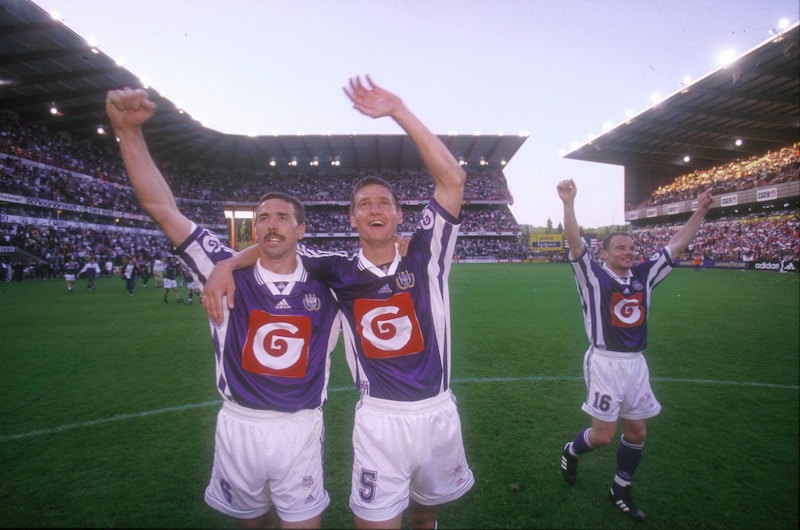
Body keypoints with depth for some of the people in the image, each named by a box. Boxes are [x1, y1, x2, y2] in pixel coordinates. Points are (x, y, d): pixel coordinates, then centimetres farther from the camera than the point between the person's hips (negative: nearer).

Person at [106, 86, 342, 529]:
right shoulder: (228, 272, -6)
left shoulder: (325, 283, -5)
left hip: (300, 429, -1)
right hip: (238, 425, 1)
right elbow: (163, 209, -12)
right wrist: (129, 130, -18)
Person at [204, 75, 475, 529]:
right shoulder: (341, 270, -4)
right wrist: (226, 265, -11)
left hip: (438, 411, 1)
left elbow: (453, 180, -15)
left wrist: (399, 111, -18)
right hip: (379, 418, -1)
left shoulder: (425, 256, -7)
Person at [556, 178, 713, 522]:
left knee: (636, 433, 14)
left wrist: (701, 211, 12)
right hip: (605, 364, -6)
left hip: (636, 364, 6)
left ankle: (620, 490, 35)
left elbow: (677, 245, 14)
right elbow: (575, 243, -21)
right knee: (603, 436, -1)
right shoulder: (594, 276, -8)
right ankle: (571, 451, 32)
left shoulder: (644, 275, 9)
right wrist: (568, 203, -32)